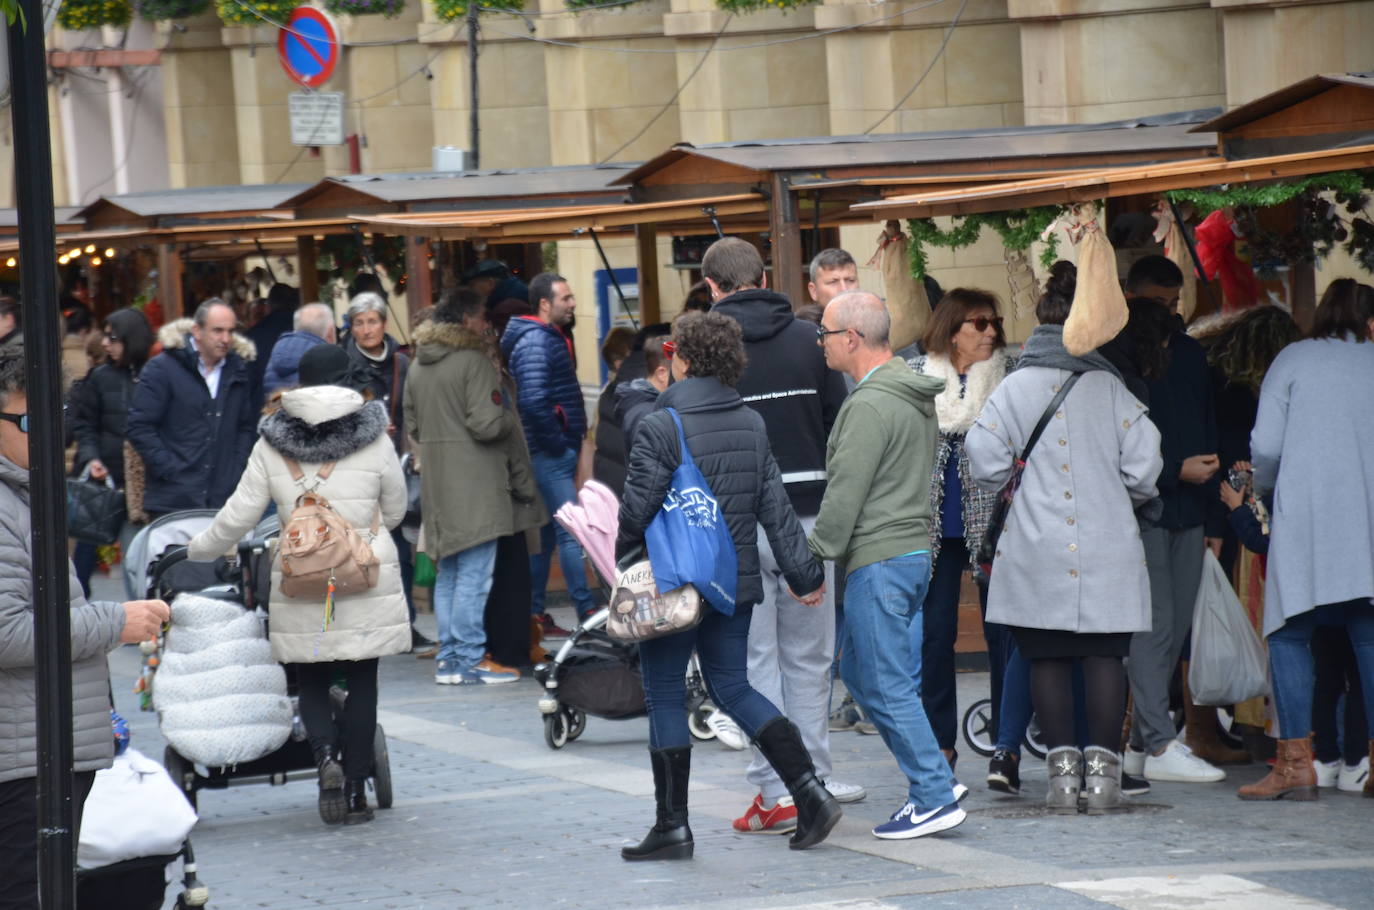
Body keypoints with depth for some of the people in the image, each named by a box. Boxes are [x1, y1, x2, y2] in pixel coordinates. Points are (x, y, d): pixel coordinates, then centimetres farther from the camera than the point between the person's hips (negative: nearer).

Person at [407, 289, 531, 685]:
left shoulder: (418, 366, 12)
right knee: (474, 574, -5)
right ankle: (470, 658, -5)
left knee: (447, 573, 14)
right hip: (475, 485, -8)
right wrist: (513, 420, 0)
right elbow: (487, 425, -18)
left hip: (437, 483, 8)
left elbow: (413, 426, 19)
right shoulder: (474, 362, -13)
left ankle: (449, 657, 16)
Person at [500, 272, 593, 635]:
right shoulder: (536, 342, -15)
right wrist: (557, 442, -18)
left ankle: (534, 614, 16)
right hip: (551, 454, -10)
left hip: (554, 453, 10)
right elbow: (533, 401, -27)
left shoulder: (549, 338, 16)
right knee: (571, 531, -10)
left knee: (545, 533, 12)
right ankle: (586, 612, -10)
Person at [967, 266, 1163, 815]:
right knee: (1104, 655, 3)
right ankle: (1101, 768, -1)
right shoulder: (1110, 388, 1)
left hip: (1036, 550, 0)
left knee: (1047, 658, 4)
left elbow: (986, 465, -4)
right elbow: (1144, 466, -1)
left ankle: (1062, 767, 0)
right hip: (1107, 552, 0)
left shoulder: (1014, 388, -1)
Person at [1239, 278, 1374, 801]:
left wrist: (1264, 487, 18)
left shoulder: (1295, 359, 5)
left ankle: (1295, 761, -10)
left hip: (1306, 515, -3)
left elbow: (1266, 446, -2)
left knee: (1289, 632, 0)